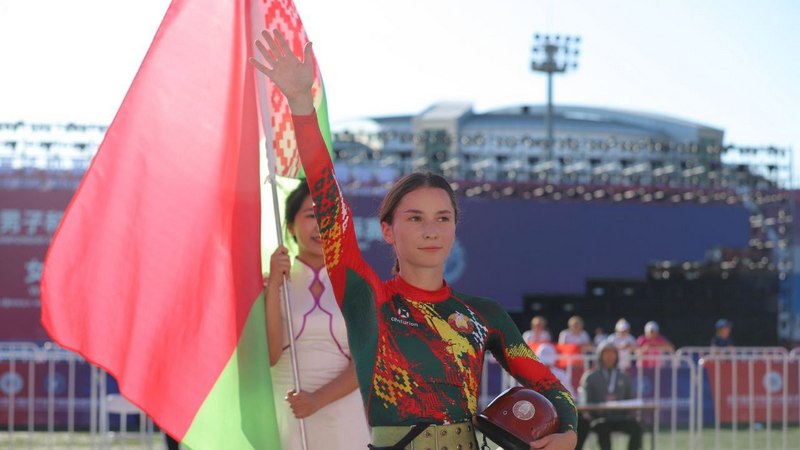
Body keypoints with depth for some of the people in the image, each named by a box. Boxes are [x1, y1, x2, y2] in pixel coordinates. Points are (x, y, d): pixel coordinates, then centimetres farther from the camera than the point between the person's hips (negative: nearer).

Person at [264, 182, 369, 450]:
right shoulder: (269, 282, 3)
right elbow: (269, 355, -8)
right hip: (285, 415, 0)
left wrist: (318, 399, -16)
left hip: (343, 417, 1)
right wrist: (275, 286, -13)